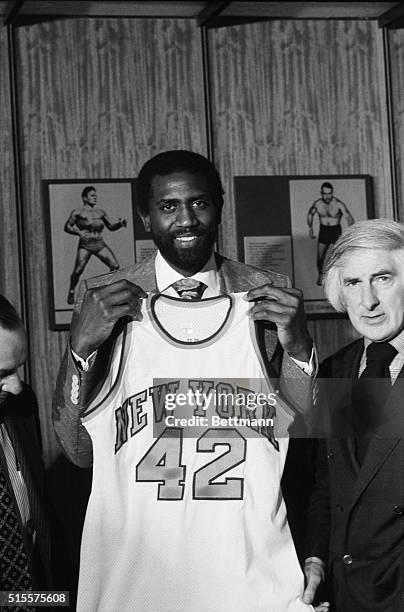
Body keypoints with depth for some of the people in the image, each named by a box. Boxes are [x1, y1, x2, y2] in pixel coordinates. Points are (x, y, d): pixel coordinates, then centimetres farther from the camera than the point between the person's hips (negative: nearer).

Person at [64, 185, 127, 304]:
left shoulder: (100, 212, 14)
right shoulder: (78, 212, 2)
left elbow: (111, 226, 20)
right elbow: (67, 227, 2)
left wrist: (119, 224, -1)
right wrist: (79, 232, -14)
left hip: (100, 244, 4)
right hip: (85, 245, -4)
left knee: (115, 266, -10)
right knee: (78, 270, -17)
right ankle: (71, 292, 5)